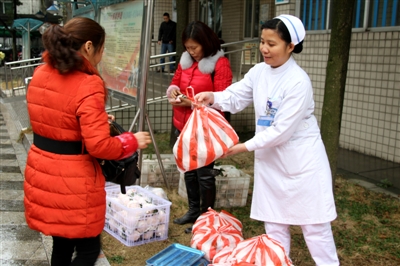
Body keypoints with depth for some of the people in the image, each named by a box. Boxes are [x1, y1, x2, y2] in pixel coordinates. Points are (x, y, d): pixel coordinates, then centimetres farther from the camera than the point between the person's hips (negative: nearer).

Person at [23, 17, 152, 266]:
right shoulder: (88, 86, -21)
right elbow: (99, 145, -23)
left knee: (61, 243, 23)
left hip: (41, 173, 7)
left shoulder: (40, 74, 3)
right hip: (73, 180, -7)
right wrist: (133, 141, -7)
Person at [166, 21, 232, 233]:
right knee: (189, 170, 17)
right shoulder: (185, 60, 7)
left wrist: (193, 103, -25)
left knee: (205, 173, 2)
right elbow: (175, 81, 18)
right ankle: (194, 210, 33)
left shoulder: (220, 63, -14)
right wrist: (173, 90, -6)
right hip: (183, 124, 7)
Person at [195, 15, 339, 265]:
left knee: (314, 225, 4)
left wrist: (245, 147, -21)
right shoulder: (259, 71, 0)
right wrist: (213, 97, -18)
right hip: (270, 159, 7)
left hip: (302, 161, -7)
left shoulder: (298, 82, -23)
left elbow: (281, 131, -24)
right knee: (274, 223, 17)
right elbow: (235, 98, 2)